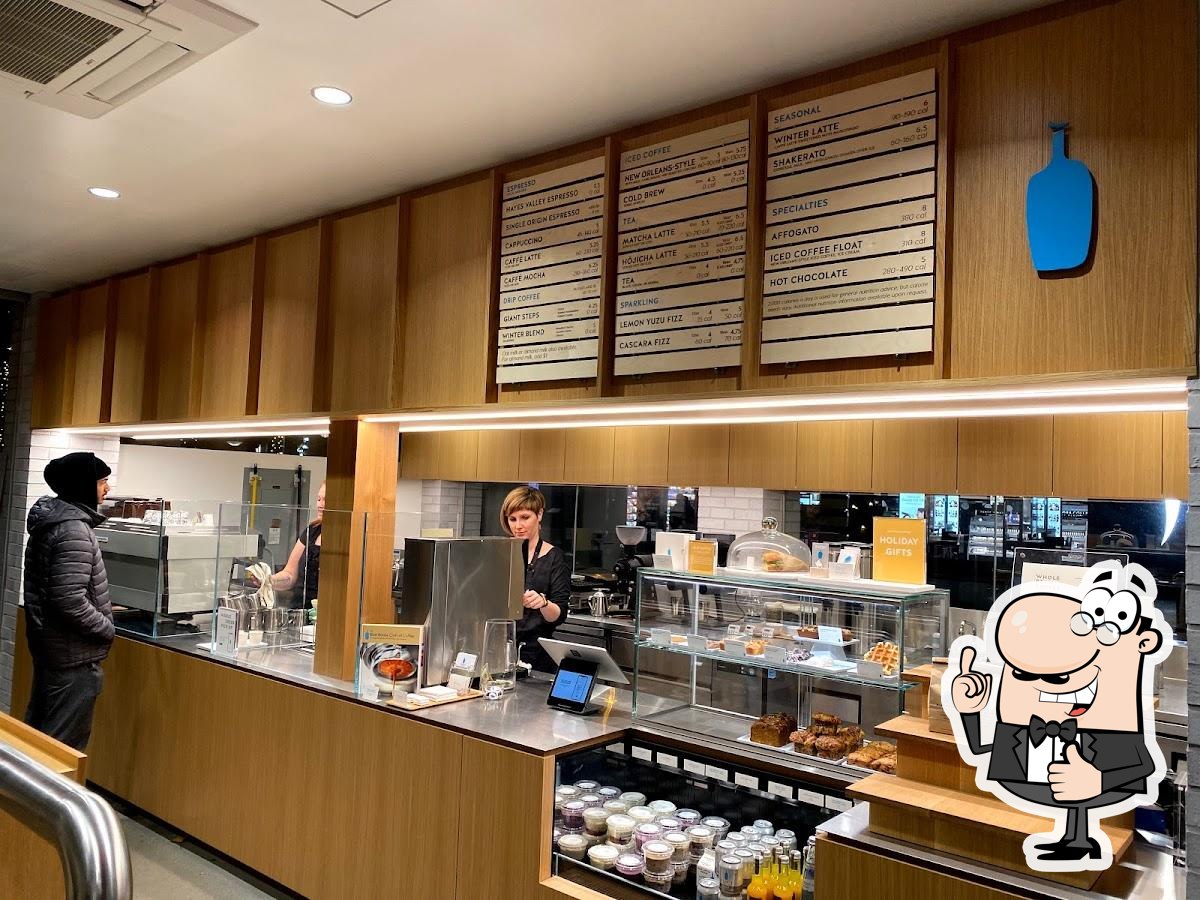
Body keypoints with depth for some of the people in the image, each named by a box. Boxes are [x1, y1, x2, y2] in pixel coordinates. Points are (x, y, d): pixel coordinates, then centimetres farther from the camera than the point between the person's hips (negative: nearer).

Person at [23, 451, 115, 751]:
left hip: (47, 642, 10)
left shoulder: (50, 517, 8)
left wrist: (100, 611, 15)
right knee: (65, 745, -1)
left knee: (38, 732, 20)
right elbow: (70, 602, -27)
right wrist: (107, 628, -13)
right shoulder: (74, 529, -22)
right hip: (73, 653, -10)